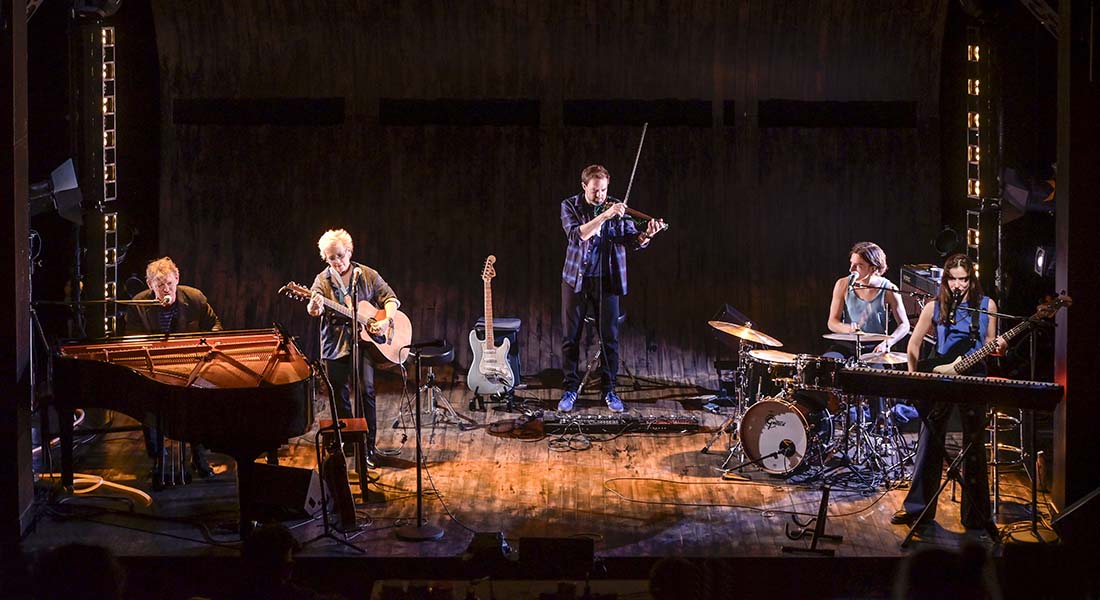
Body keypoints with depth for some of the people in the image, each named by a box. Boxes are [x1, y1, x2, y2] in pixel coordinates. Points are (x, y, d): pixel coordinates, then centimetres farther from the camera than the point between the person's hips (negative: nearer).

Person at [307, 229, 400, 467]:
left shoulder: (368, 275, 2)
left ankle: (368, 447, -8)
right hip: (335, 345, 1)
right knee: (339, 396, 7)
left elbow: (390, 298, 3)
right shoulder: (323, 280, 1)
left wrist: (386, 321, -15)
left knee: (366, 390, -12)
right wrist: (314, 308, -39)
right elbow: (314, 309, -14)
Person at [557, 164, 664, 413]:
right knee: (570, 336, 4)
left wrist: (646, 235, -30)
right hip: (576, 279, -1)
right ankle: (570, 389, 15)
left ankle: (609, 390, 13)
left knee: (610, 337, 2)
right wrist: (605, 216, -31)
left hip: (606, 280, 1)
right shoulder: (570, 206, -4)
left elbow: (632, 240, -7)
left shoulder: (617, 208, 1)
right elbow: (577, 234, -21)